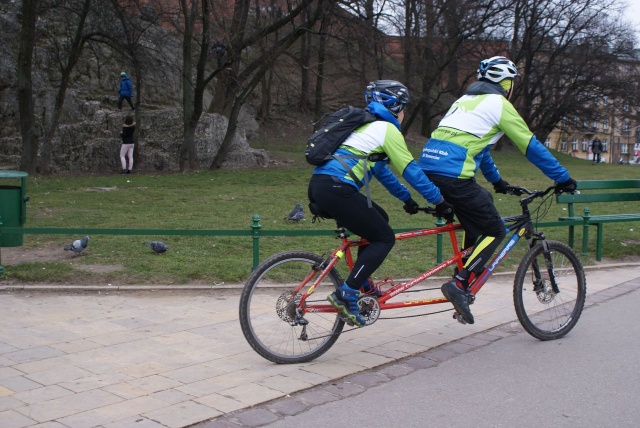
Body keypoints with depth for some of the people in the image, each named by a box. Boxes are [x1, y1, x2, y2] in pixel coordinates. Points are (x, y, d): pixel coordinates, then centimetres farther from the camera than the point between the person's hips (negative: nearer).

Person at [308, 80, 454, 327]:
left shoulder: (366, 126, 29)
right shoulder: (387, 130, 2)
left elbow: (381, 170, 36)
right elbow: (411, 171, 0)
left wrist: (407, 199, 40)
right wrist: (440, 202, 7)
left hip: (319, 185, 9)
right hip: (335, 189, -9)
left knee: (379, 219, 24)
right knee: (385, 239, 1)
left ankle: (362, 284, 25)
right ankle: (346, 295, -8)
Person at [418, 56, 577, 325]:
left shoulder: (466, 100, 28)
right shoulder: (499, 104, 3)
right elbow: (531, 147, 4)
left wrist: (497, 181, 45)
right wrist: (563, 179, 13)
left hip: (428, 167, 8)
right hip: (453, 174, -8)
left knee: (475, 223, 26)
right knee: (494, 231, 2)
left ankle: (463, 279, 23)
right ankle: (459, 284, -9)